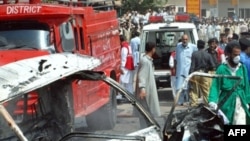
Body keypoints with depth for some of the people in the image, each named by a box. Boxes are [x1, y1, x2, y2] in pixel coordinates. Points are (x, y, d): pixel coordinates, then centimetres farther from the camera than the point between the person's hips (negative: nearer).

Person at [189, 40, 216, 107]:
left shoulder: (194, 54, -6)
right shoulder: (207, 55, 1)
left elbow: (192, 65, -10)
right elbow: (213, 66, -2)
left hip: (195, 74, -1)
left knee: (194, 91, 5)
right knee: (206, 90, 9)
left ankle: (193, 104, 4)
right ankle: (207, 103, 11)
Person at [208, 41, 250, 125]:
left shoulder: (242, 68, 2)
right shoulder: (222, 69, -9)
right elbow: (215, 86, -12)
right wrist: (213, 101, -25)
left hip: (240, 106, 2)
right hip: (226, 106, -2)